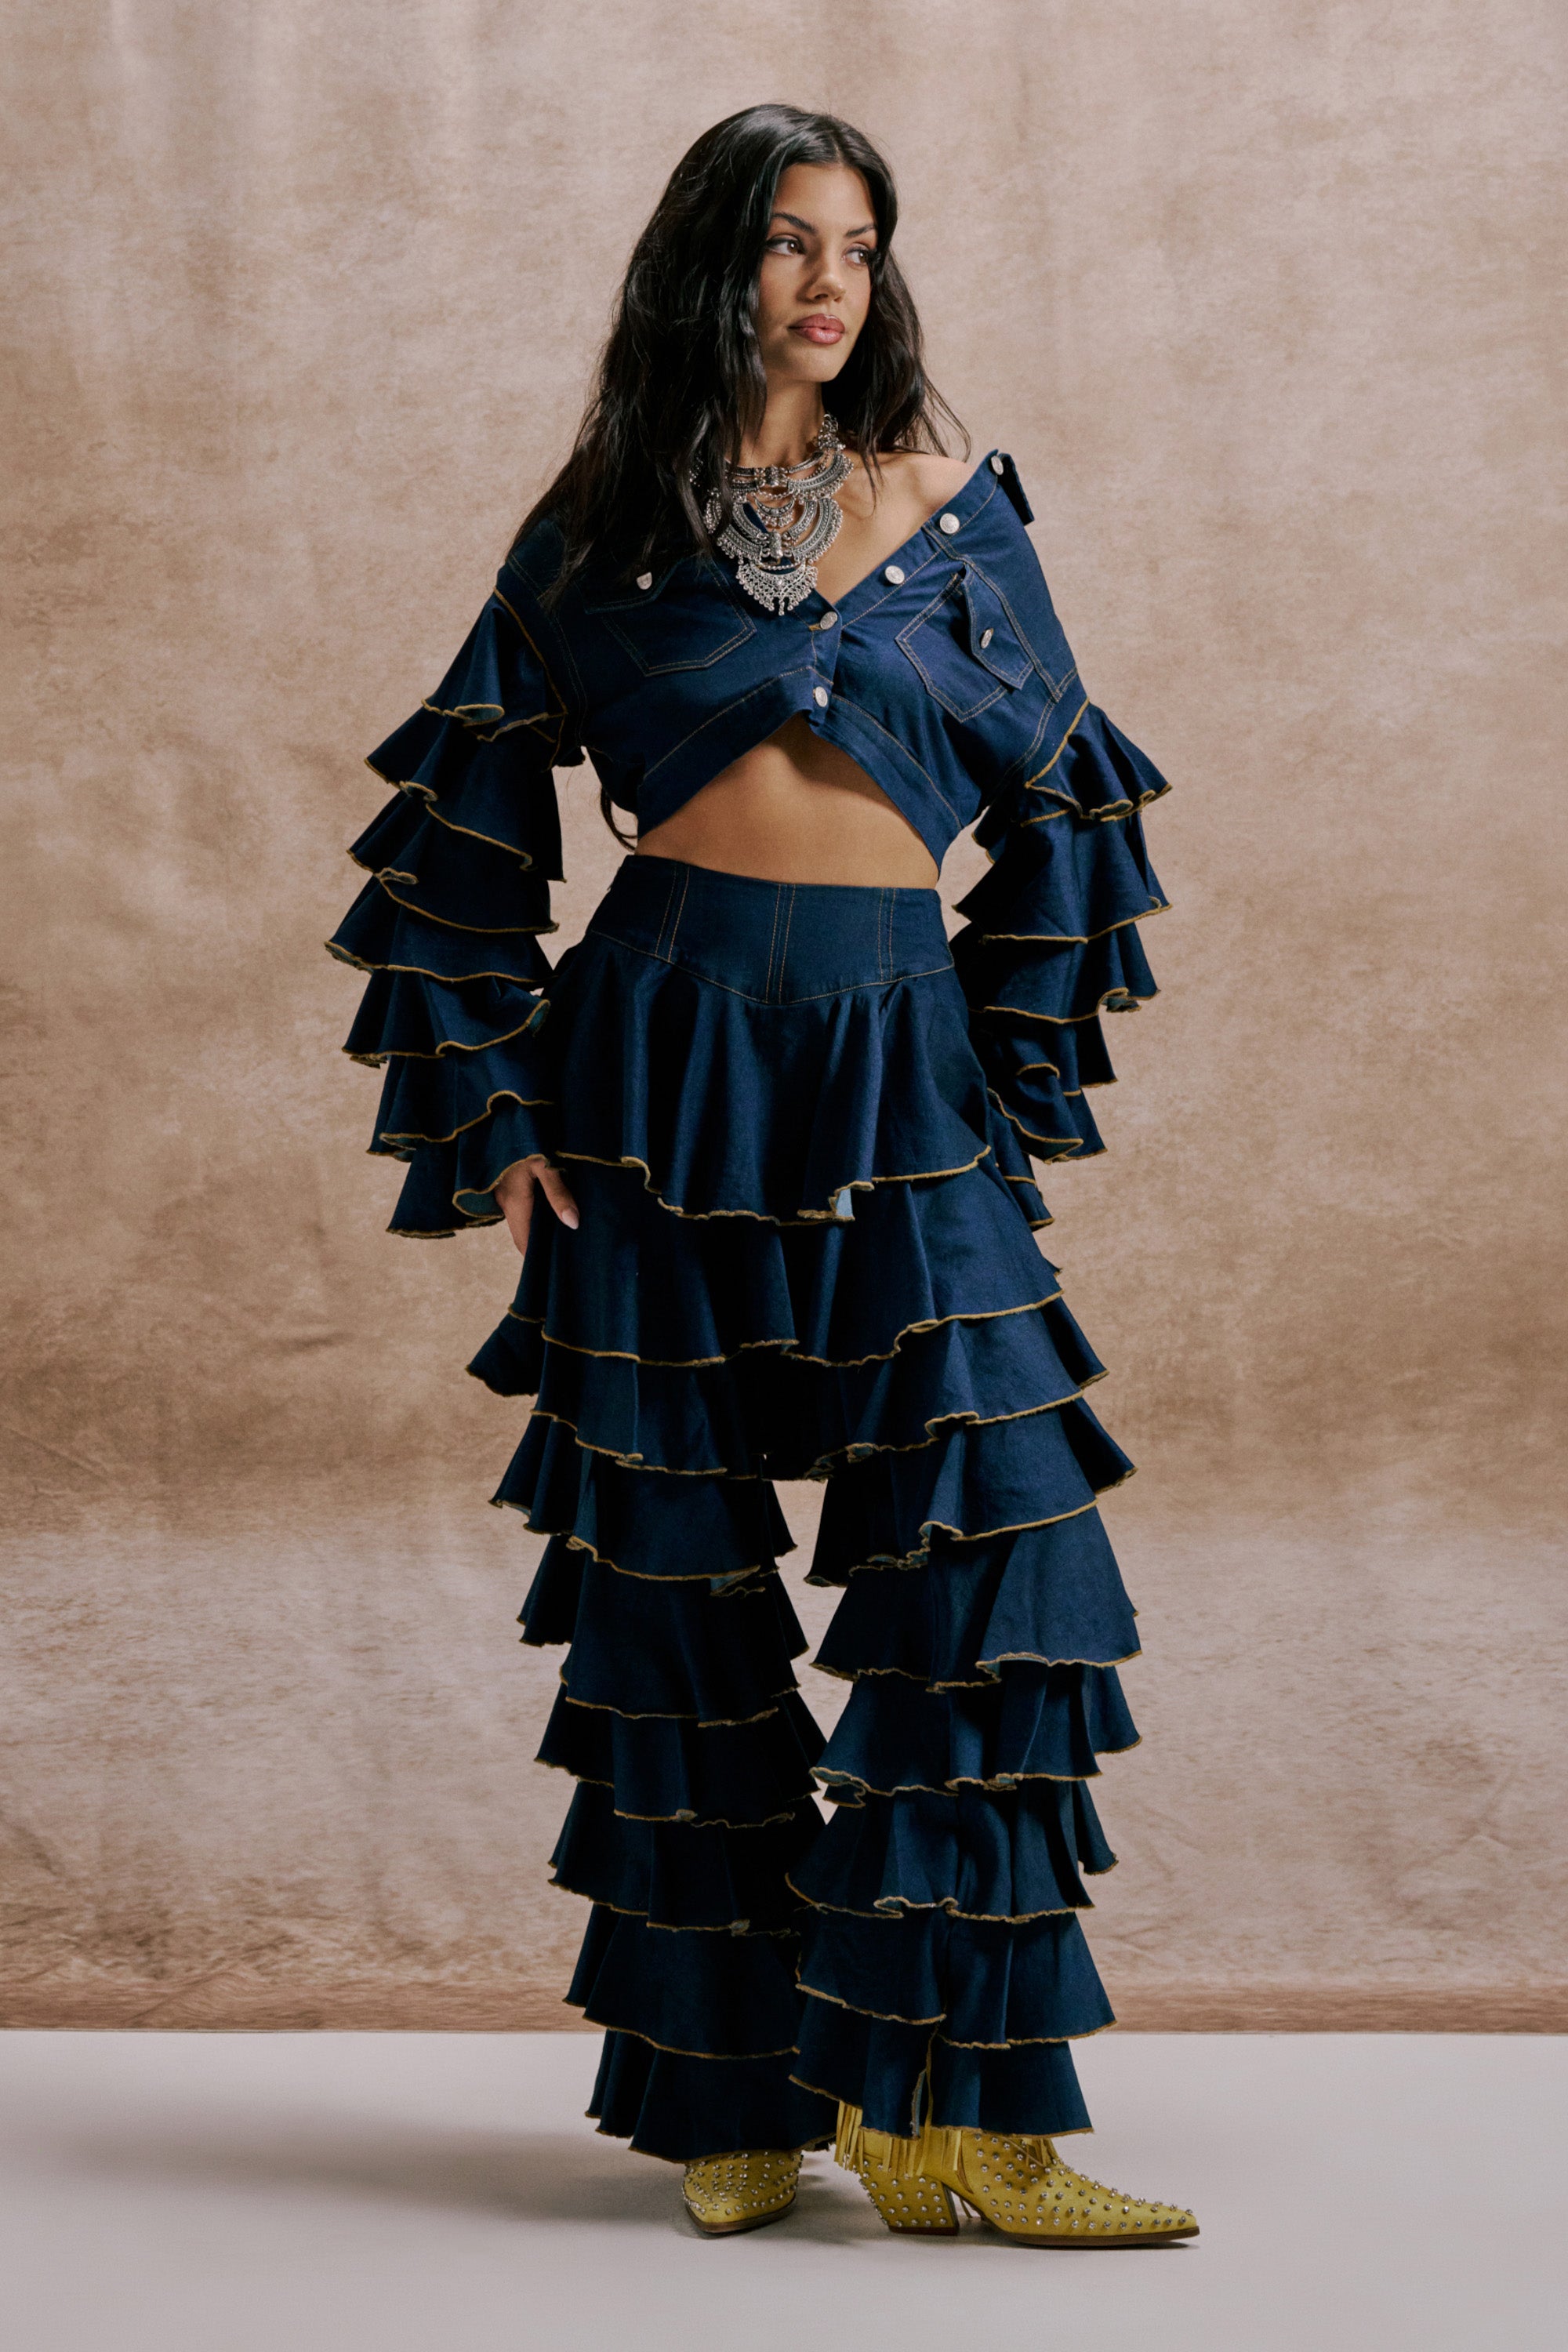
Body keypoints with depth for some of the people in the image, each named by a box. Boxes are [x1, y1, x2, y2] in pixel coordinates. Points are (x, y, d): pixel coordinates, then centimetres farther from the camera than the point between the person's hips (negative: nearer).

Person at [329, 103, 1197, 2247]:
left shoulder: (949, 503, 9)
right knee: (679, 1579, 3)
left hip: (900, 1065, 1)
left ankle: (945, 2106, -2)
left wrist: (1016, 1084, 7)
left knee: (996, 1553, -10)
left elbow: (1067, 800, 13)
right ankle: (732, 2089, 17)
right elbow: (463, 829, 10)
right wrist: (490, 1115, 2)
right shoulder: (603, 524, 7)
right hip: (662, 1062, 0)